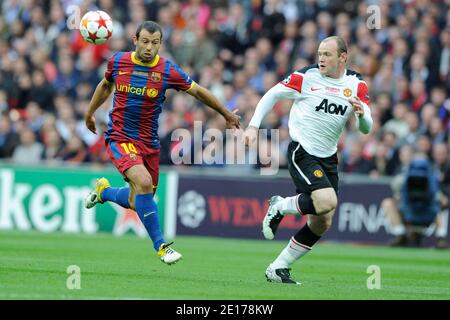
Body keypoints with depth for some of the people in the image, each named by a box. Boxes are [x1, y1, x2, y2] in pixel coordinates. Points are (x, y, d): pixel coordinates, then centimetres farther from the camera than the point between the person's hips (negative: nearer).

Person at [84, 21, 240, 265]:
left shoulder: (168, 71, -7)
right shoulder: (117, 61, -4)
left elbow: (198, 91, 5)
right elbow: (106, 85, 18)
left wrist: (227, 115, 13)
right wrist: (90, 113, 28)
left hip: (149, 143, 3)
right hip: (119, 138, -3)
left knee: (137, 203, 9)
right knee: (144, 181, -27)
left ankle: (104, 191, 43)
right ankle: (161, 246, -18)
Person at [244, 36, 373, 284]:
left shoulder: (356, 85, 2)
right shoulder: (305, 76, -8)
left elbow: (366, 128, 1)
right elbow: (272, 96, 2)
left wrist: (361, 114, -22)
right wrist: (253, 126, -7)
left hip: (328, 158, 6)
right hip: (301, 151, -6)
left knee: (322, 223, 4)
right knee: (327, 202, -27)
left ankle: (278, 268, 15)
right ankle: (280, 206, 0)